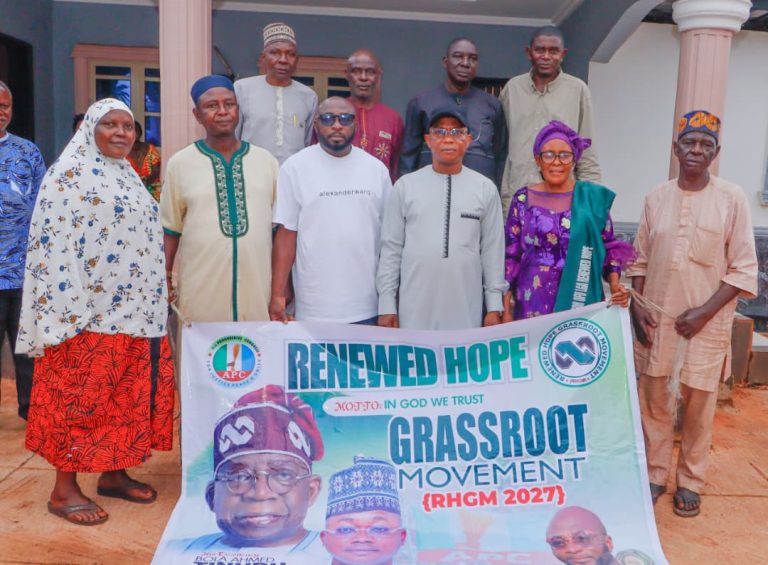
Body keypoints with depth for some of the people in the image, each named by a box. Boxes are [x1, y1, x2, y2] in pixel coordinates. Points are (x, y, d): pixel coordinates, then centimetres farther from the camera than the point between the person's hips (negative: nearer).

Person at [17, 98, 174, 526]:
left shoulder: (128, 176, 16)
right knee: (81, 394, 0)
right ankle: (65, 489, 11)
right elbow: (55, 242, -14)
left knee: (126, 393, 12)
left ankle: (114, 473, 25)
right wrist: (70, 310, -20)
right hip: (88, 309, -8)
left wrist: (157, 296, 18)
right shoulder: (70, 175, -8)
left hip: (131, 307, 8)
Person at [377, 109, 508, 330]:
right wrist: (387, 304, 1)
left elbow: (493, 249, 4)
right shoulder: (405, 185, 2)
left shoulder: (486, 188, 3)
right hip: (415, 310, 0)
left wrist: (494, 305, 3)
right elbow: (391, 247, 3)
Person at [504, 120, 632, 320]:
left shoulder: (593, 197, 3)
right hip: (533, 302, 0)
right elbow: (510, 256, 3)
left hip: (580, 299, 0)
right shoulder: (523, 199, 3)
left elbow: (608, 247, 8)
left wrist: (615, 283, -8)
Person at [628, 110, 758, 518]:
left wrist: (705, 311, -13)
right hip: (656, 315, 2)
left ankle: (691, 482, 23)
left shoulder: (732, 198, -4)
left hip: (706, 320, -2)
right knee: (653, 397, 10)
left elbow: (744, 269, -5)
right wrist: (636, 304, -3)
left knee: (698, 402, 5)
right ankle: (654, 474, 26)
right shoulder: (657, 196, 4)